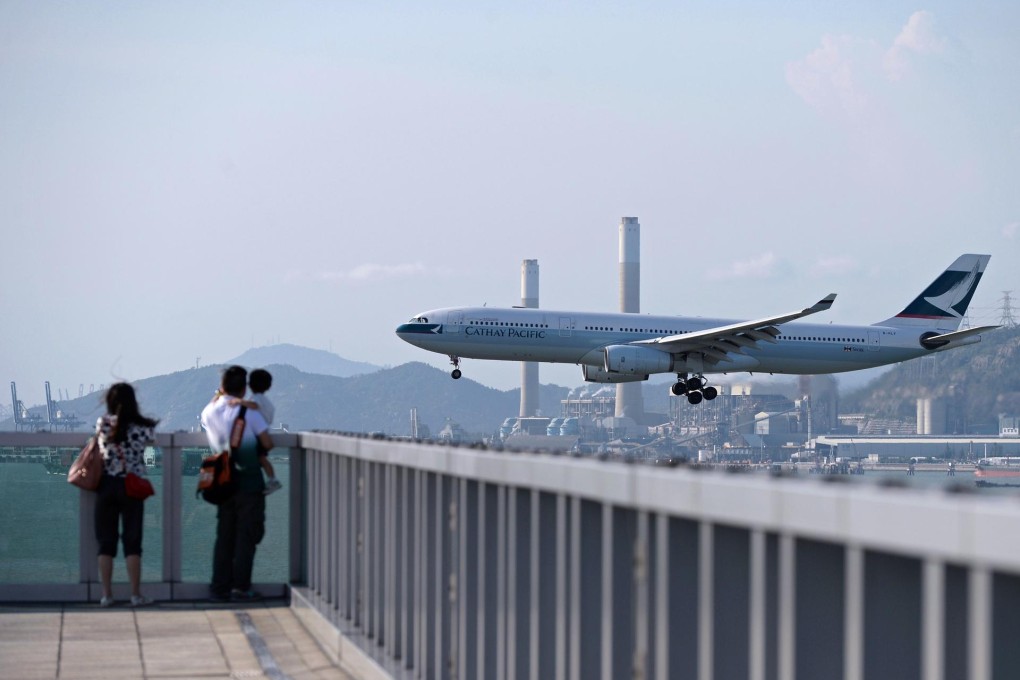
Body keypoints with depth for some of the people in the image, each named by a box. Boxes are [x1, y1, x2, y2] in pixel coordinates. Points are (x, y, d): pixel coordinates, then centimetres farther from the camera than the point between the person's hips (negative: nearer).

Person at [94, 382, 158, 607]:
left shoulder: (102, 424, -1)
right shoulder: (141, 427, -7)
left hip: (106, 486, 2)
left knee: (106, 541, 7)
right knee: (132, 541, 4)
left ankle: (106, 595, 7)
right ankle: (136, 595, 3)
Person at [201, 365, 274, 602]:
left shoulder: (209, 412, 2)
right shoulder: (248, 412, -12)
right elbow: (267, 443, -12)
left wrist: (219, 396, 20)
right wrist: (261, 451, 8)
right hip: (249, 482, -5)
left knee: (224, 535, 11)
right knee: (247, 534, 1)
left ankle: (219, 587, 9)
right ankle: (241, 587, -2)